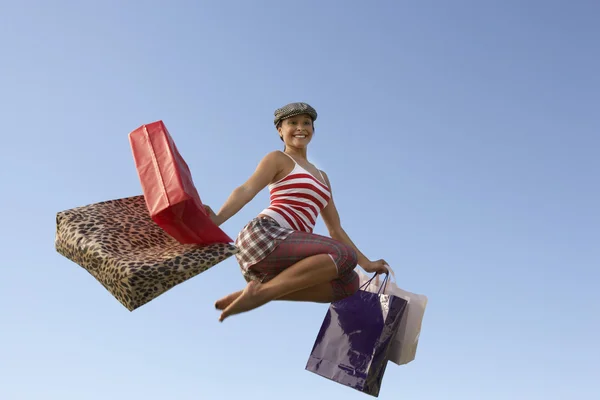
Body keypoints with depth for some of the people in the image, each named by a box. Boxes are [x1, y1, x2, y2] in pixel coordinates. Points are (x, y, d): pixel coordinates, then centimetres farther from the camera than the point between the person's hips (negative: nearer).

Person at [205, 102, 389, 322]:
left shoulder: (322, 177, 30)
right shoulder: (278, 159, 9)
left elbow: (336, 230, 28)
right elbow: (246, 189, -9)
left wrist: (366, 263, 21)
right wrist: (217, 218, -27)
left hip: (283, 264, 7)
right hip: (263, 234, -7)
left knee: (349, 282, -12)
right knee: (345, 255, -21)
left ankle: (263, 290, -12)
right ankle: (260, 292, -21)